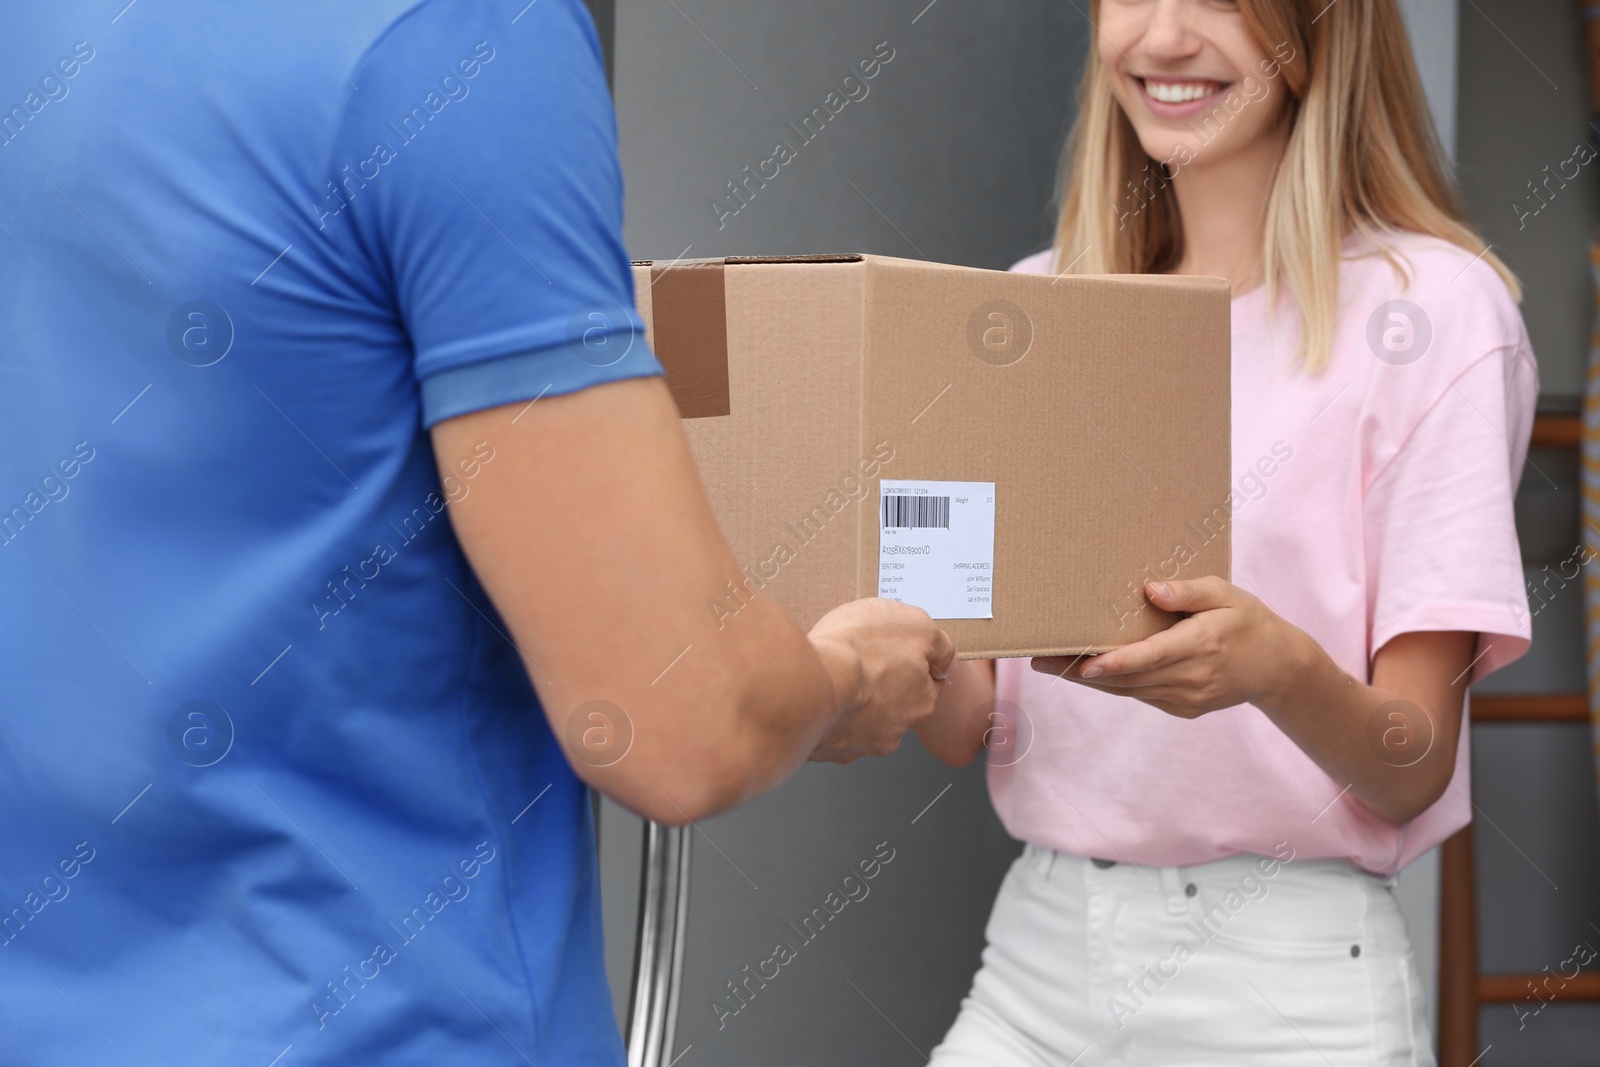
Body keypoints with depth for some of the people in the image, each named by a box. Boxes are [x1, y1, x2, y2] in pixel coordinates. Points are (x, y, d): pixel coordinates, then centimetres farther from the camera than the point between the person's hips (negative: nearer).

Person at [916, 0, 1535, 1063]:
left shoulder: (1429, 308, -6)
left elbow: (1414, 771, -10)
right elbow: (964, 722, 3)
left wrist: (1276, 666, -30)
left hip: (1289, 979, -4)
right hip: (1043, 946, 4)